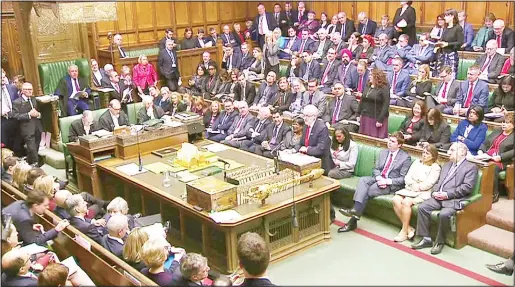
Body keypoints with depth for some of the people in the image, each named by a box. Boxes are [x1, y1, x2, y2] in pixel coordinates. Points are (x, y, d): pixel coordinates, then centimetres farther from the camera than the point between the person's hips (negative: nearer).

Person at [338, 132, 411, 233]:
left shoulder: (406, 157, -3)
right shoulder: (383, 152, 16)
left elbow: (403, 179, -7)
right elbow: (375, 169, 13)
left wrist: (387, 181, -18)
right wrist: (379, 178, -10)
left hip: (391, 184, -5)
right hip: (378, 179, 6)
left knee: (368, 191, -27)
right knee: (362, 180, -26)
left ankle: (353, 220, -28)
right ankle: (355, 211, -39)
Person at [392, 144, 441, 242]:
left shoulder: (435, 168, 0)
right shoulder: (417, 162, 18)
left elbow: (428, 184, -11)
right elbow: (407, 177, 11)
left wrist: (416, 187, -7)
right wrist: (412, 184, -7)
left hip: (423, 193, -6)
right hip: (409, 189, 6)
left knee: (406, 202, -31)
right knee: (396, 200, -22)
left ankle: (404, 231, -19)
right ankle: (408, 228, -16)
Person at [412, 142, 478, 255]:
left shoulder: (471, 167, 1)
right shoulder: (446, 165, 25)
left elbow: (467, 187, -10)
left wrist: (447, 194, -16)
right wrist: (434, 192, -1)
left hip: (454, 200, -7)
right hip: (438, 198, 7)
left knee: (444, 214, -32)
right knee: (422, 207, -15)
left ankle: (440, 241, -11)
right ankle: (426, 238, -6)